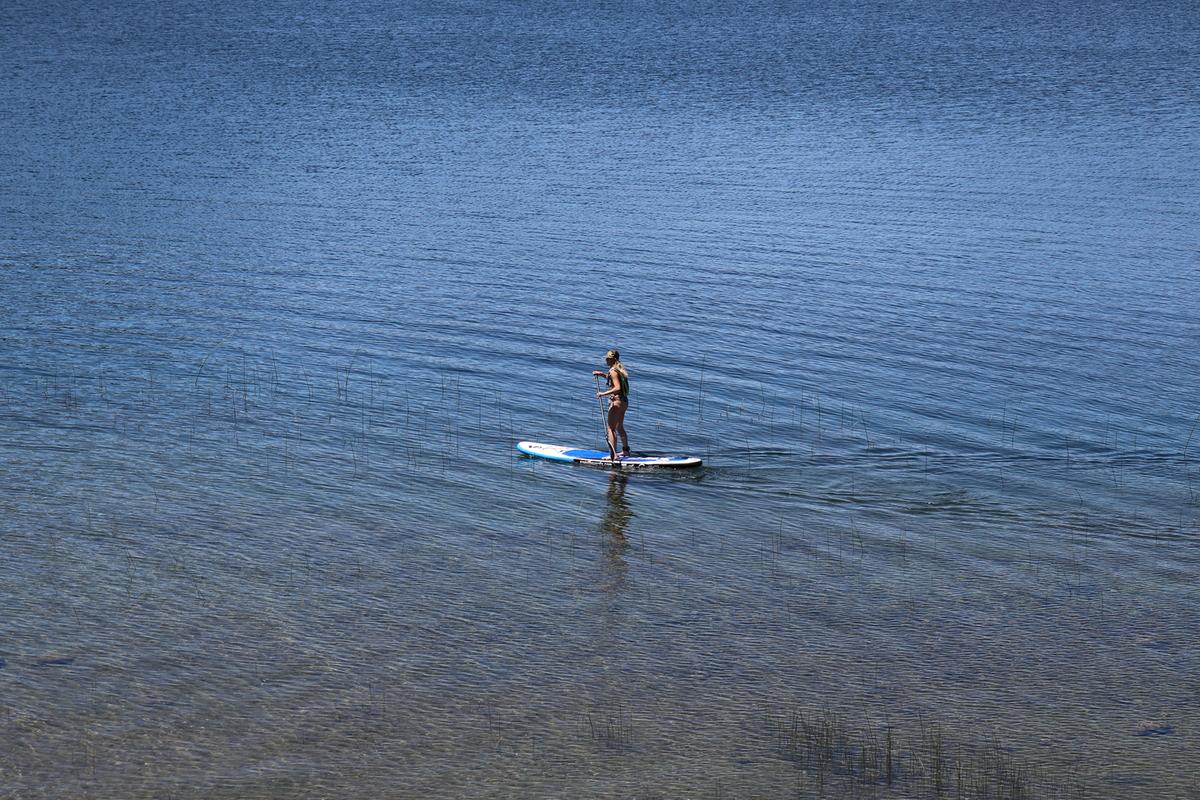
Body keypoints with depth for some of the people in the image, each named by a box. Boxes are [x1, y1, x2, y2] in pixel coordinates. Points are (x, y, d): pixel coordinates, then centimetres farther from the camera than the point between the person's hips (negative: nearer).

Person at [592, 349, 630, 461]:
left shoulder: (613, 371, -16)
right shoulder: (619, 369, 12)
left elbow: (617, 388, -26)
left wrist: (604, 393, -24)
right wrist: (601, 374, 24)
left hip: (616, 402, -10)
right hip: (624, 401, 10)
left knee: (610, 428, -8)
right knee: (619, 427, 25)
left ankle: (613, 455, -14)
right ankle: (625, 450, 38)